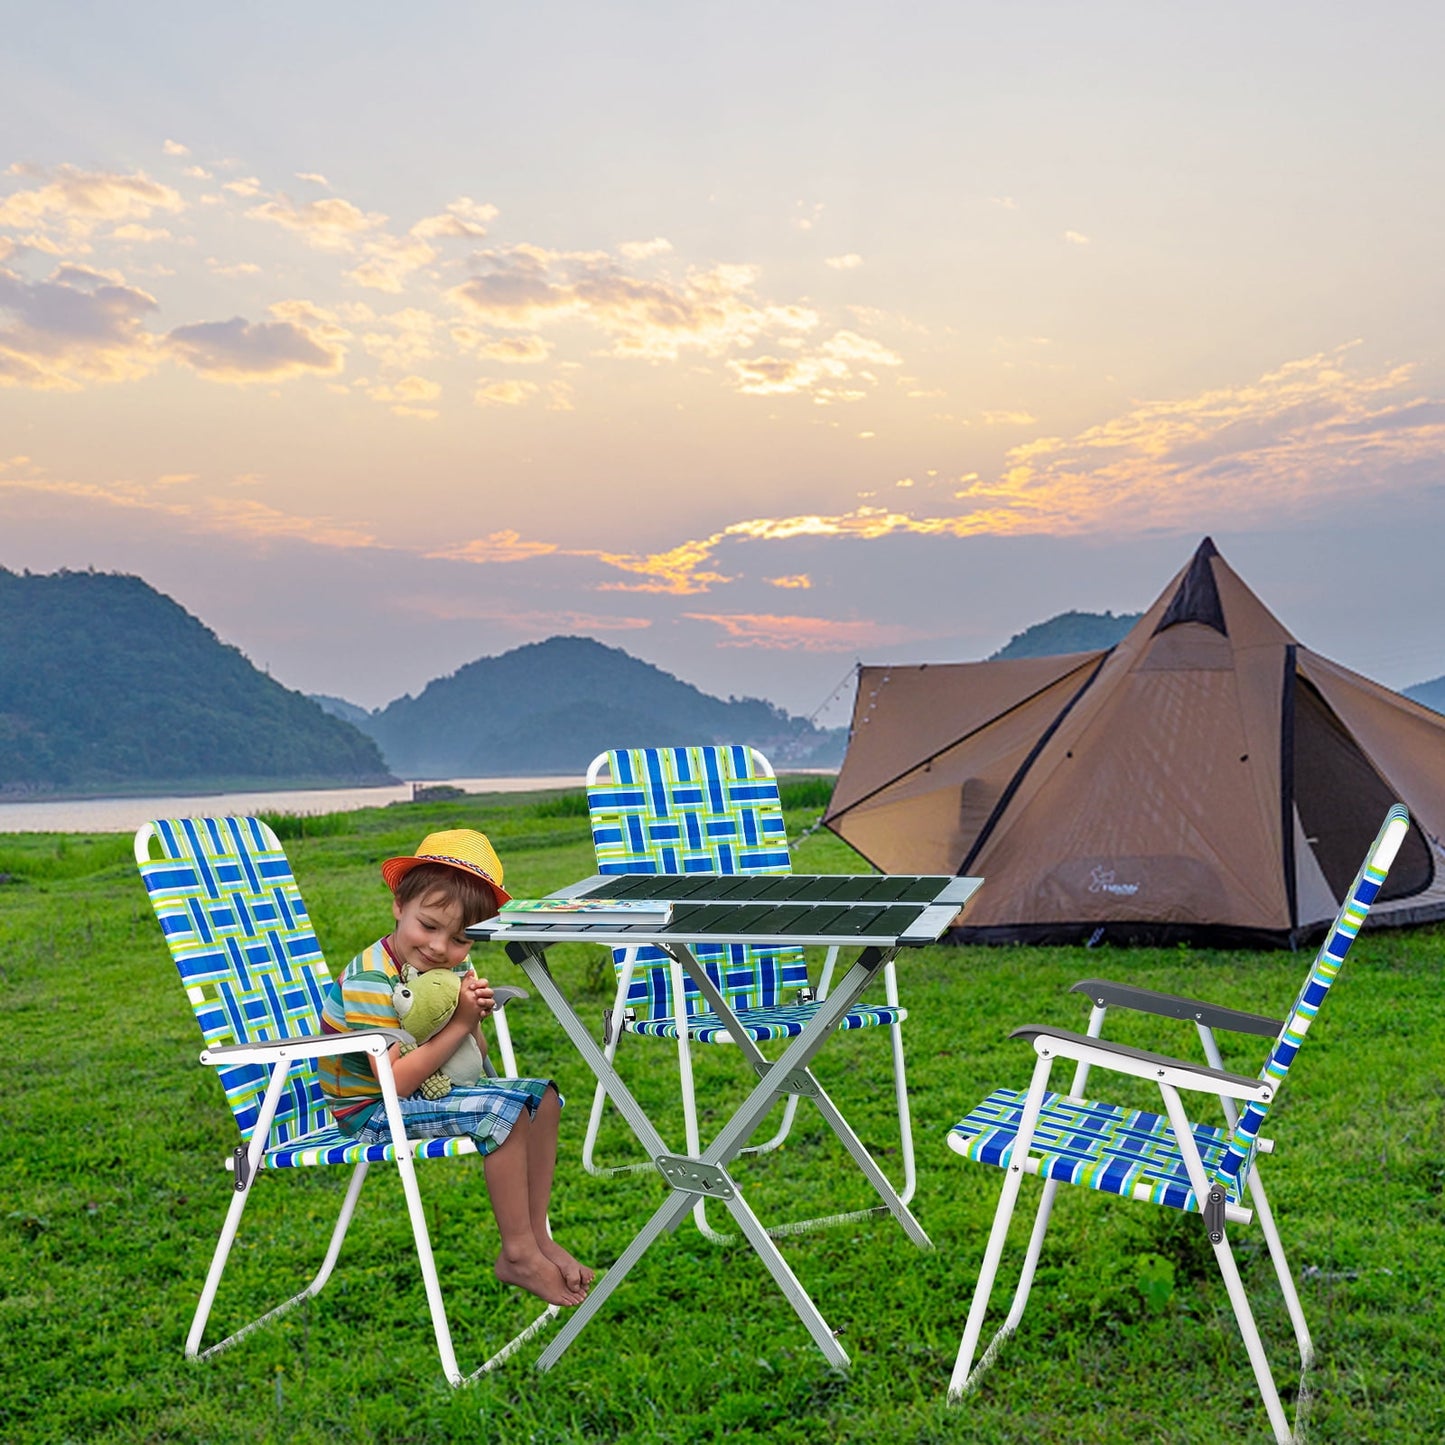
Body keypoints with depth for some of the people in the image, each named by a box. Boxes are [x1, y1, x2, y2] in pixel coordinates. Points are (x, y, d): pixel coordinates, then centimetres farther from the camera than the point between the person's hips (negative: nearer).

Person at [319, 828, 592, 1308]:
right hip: (372, 1112, -8)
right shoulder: (371, 980, -24)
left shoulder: (450, 968, 0)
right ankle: (518, 1255, -11)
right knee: (502, 1111, -24)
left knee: (541, 1097, 2)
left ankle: (538, 1236, 6)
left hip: (432, 1091, 9)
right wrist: (459, 1024, -29)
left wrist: (475, 1019, -17)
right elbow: (396, 1081, -30)